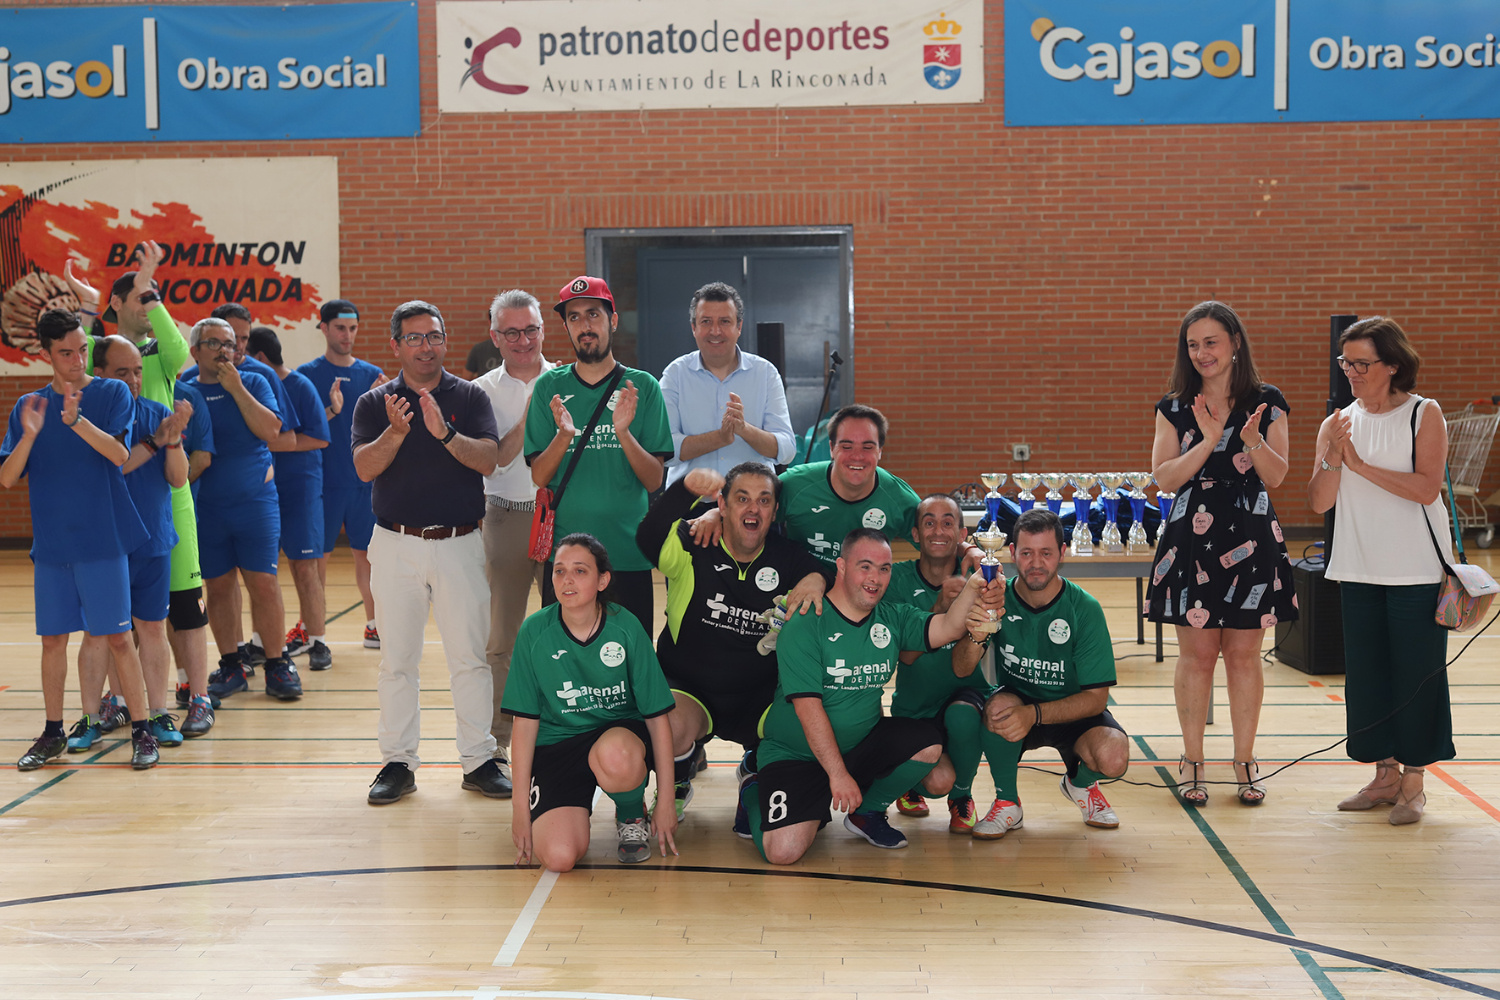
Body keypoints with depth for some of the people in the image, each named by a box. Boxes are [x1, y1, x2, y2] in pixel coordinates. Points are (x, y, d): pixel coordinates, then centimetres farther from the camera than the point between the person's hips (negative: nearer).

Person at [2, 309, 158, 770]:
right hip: (51, 544, 3)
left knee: (118, 638, -2)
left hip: (103, 540, -3)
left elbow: (119, 453, -16)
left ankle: (142, 732, 5)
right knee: (52, 640, 10)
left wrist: (75, 419, -31)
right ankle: (53, 734, 22)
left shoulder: (112, 393, -1)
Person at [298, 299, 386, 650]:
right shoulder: (307, 374, -1)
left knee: (367, 554, 7)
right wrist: (331, 411, -21)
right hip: (323, 480, -3)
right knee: (317, 556, 2)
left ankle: (373, 626, 16)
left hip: (364, 480, 3)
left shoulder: (373, 375, 8)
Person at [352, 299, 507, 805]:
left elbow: (487, 460, -8)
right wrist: (396, 432, -25)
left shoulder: (470, 397, 5)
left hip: (460, 543, 0)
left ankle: (479, 761, 10)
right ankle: (398, 763, 13)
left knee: (471, 657, 1)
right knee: (397, 659, 4)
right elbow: (364, 467, -8)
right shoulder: (374, 403, 6)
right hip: (397, 544, 0)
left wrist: (445, 432, -24)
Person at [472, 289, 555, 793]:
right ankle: (497, 742, 12)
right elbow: (491, 461, -7)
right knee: (502, 636, 3)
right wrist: (529, 419, -14)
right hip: (507, 519, 0)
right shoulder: (483, 391, 5)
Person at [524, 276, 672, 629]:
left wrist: (623, 433, -19)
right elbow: (539, 477, 1)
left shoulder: (642, 386, 3)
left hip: (629, 555, 0)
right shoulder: (550, 387, 5)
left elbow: (654, 481, -2)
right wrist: (564, 435, -18)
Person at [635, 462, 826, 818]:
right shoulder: (692, 546, -10)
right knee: (672, 728, -35)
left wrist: (818, 579, -26)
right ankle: (676, 787, 5)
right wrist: (686, 487, -46)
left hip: (759, 696, 3)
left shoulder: (787, 558, 0)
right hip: (686, 689, -3)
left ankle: (757, 768, 17)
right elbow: (648, 538, -29)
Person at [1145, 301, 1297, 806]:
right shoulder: (1174, 408, 4)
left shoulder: (1267, 402, 3)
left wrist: (1253, 441, -18)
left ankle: (1245, 761, 15)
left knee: (1244, 653, 4)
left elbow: (1276, 476, 0)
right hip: (1191, 538, 0)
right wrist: (1209, 441, -15)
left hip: (1251, 539, 0)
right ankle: (1192, 761, 11)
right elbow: (1164, 477, -3)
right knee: (1196, 653, 2)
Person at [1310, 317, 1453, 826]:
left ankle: (1413, 783, 9)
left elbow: (1426, 488, -16)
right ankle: (1384, 774, 21)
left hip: (1417, 570, -4)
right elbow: (1319, 502, 2)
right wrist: (1332, 458, -15)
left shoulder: (1424, 415, -4)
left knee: (1416, 673, -1)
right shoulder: (1339, 422, 7)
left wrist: (1360, 464, -17)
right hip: (1359, 569, 4)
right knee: (1366, 673, 8)